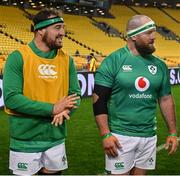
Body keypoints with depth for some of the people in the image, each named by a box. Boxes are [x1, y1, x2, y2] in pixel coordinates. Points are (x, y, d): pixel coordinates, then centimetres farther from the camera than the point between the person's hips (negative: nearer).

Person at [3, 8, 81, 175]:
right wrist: (52, 109, -21)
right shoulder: (18, 57, -11)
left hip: (56, 139, 4)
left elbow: (75, 93, 6)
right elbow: (11, 98, -18)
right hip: (25, 142, -4)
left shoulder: (66, 59, 4)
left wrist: (65, 111, -17)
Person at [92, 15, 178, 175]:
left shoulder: (159, 65, 7)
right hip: (120, 136, -4)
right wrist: (105, 134, -14)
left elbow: (166, 99, 14)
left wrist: (173, 132, 11)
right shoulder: (113, 61, -8)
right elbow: (99, 100, -9)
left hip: (149, 136, 5)